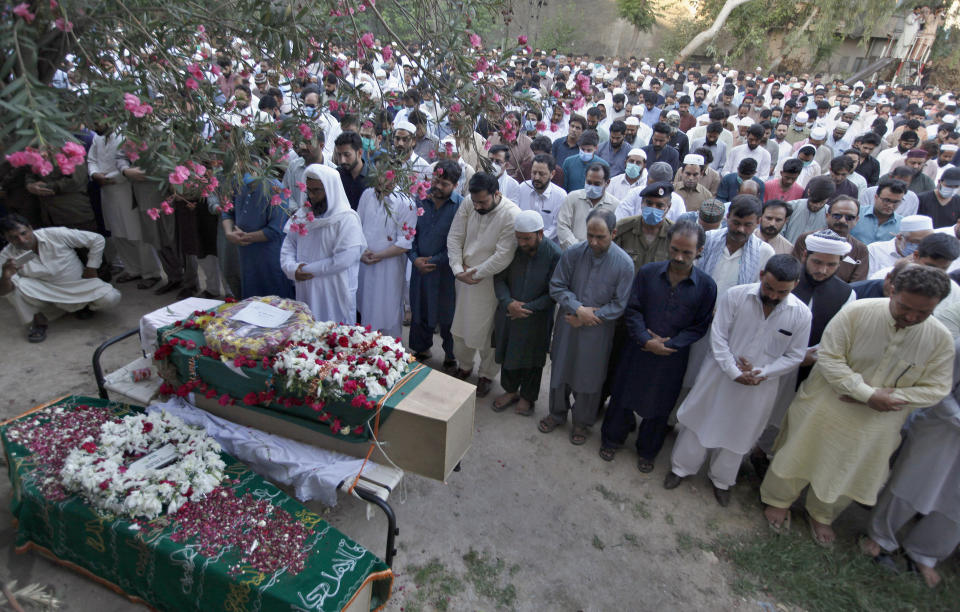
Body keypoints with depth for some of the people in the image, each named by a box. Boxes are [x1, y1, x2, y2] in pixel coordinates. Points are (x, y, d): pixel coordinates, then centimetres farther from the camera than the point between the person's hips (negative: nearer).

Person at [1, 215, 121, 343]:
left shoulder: (56, 235, -19)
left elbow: (98, 239, -12)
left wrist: (91, 268, -8)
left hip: (80, 284, -1)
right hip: (45, 292, 1)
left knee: (111, 298, -28)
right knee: (15, 285, -29)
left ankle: (85, 305, 9)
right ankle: (38, 320, -5)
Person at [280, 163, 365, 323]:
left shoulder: (347, 219, -13)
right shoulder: (302, 215, 9)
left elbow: (343, 259, -21)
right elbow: (288, 246, 11)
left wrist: (307, 270, -14)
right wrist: (292, 268, -10)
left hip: (335, 295, -6)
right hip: (306, 291, 6)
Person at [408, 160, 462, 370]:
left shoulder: (461, 206, -13)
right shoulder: (420, 200, 0)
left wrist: (435, 260, -14)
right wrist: (415, 258, -7)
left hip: (446, 270, -4)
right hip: (420, 267, 4)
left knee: (447, 313, 10)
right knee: (419, 310, 17)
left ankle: (450, 354, 31)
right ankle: (421, 348, 39)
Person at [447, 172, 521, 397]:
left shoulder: (512, 215, -22)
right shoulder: (468, 203, -6)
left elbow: (503, 256, -24)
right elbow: (454, 237, -1)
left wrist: (476, 273, -17)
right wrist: (458, 269, -11)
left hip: (490, 282, -5)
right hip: (464, 277, 5)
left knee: (487, 330, 8)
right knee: (461, 325, 18)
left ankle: (486, 375, 32)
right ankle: (463, 366, 43)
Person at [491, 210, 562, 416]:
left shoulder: (554, 255, -19)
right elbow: (499, 279, -2)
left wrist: (528, 308, -20)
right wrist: (508, 302, -19)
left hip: (536, 317, -3)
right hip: (508, 313, 3)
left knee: (532, 357, 14)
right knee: (507, 352, 17)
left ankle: (527, 396, 37)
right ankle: (510, 391, 41)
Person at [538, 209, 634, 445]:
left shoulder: (624, 264, -16)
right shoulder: (573, 253, -12)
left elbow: (619, 305, -11)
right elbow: (557, 286, -5)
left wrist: (587, 317, -15)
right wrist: (578, 308, -18)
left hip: (598, 331, -2)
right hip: (567, 324, 2)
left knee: (589, 378, 15)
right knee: (560, 371, 18)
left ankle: (582, 422, 39)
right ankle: (557, 413, 43)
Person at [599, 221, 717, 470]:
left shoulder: (706, 286, -10)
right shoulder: (648, 273, -8)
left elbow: (700, 326, -6)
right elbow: (632, 310, -5)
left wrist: (670, 344, -15)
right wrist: (646, 340, -17)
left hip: (672, 357, 0)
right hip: (638, 348, 1)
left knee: (659, 406, 15)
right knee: (623, 396, 15)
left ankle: (647, 451, 39)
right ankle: (612, 439, 39)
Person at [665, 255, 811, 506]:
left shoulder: (801, 314, -11)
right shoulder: (735, 295, -15)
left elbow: (795, 356, -2)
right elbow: (718, 336, -11)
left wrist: (762, 373, -15)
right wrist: (733, 372, -17)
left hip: (759, 386, 1)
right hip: (720, 373, -1)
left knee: (737, 434, 17)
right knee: (700, 421, 13)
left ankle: (722, 480, 41)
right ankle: (681, 467, 36)